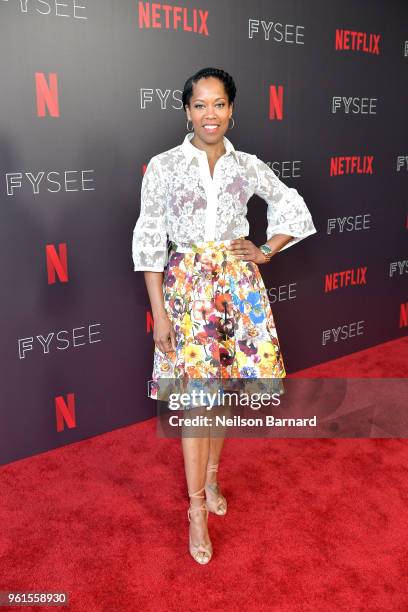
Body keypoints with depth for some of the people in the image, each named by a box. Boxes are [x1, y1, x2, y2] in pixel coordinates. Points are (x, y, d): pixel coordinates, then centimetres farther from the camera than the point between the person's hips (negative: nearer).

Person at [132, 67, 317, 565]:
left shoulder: (248, 165, 4)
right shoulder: (163, 166, -4)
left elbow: (295, 210, 16)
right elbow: (148, 241, -5)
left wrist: (266, 251, 3)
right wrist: (158, 311, -9)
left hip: (239, 285, 3)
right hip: (187, 286, -3)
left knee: (225, 387, 12)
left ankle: (210, 477, 35)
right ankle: (197, 509, 14)